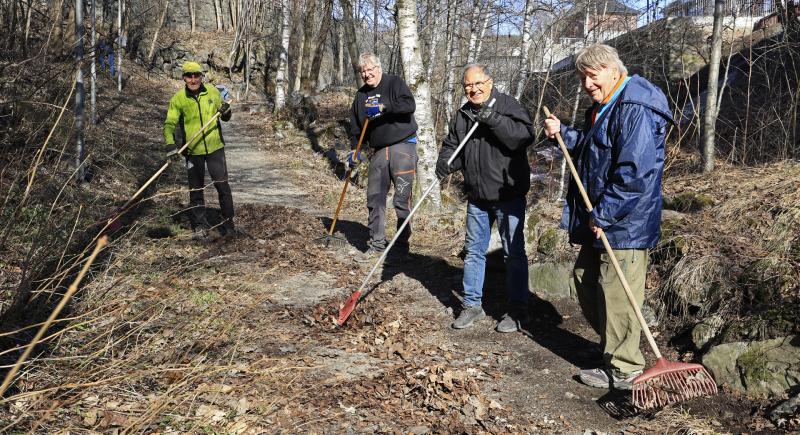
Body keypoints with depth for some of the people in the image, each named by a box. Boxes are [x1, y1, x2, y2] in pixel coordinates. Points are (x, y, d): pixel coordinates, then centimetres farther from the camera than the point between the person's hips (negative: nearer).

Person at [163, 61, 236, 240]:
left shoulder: (213, 93, 1)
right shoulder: (178, 98, -5)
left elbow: (225, 118, 13)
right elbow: (169, 124, -9)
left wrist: (226, 112, -11)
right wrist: (170, 146, -25)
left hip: (215, 147, 0)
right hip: (192, 151, 0)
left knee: (222, 185, 0)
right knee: (195, 190, 5)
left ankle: (228, 222, 15)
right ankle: (201, 226, 18)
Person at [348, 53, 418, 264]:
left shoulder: (394, 83, -1)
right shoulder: (361, 95, 16)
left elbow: (410, 105, -17)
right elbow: (356, 126, 20)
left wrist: (384, 107, -24)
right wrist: (355, 150, 10)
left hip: (403, 146, -6)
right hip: (379, 152, 6)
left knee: (402, 199, -5)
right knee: (374, 199, 5)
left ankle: (401, 247, 4)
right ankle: (377, 246, 15)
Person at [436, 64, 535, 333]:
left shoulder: (507, 106, -8)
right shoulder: (462, 116, 9)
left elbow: (526, 135, -22)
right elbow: (451, 145, 14)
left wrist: (494, 119, -31)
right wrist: (445, 161, -9)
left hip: (509, 195, -6)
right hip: (477, 197, 6)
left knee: (514, 253, 1)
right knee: (474, 251, 13)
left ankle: (518, 310, 13)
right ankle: (472, 305, 27)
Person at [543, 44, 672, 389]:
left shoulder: (634, 111, -20)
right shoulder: (602, 108, 14)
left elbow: (635, 173, -26)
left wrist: (602, 214, -21)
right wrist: (563, 134, 8)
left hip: (625, 222, -11)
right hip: (599, 219, 11)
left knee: (616, 292, -3)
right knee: (585, 280, 19)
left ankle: (623, 370, 11)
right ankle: (609, 347, 37)